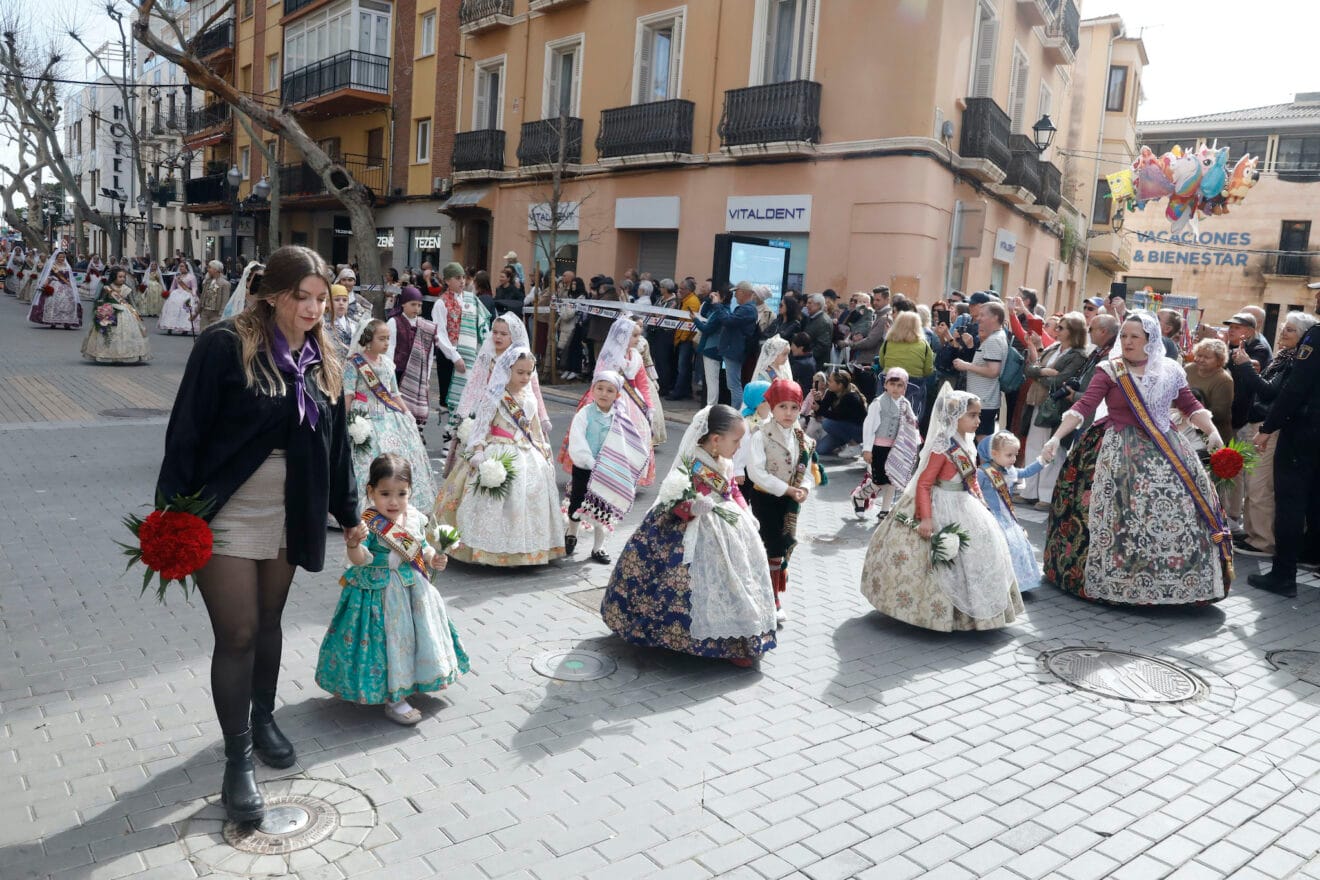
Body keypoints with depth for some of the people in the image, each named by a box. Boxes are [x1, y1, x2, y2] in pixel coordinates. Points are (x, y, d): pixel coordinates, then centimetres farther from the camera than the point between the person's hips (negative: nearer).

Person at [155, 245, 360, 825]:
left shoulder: (321, 361, 5)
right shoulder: (226, 345, -13)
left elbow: (336, 444, 12)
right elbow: (186, 431, -12)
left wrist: (348, 514, 15)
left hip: (287, 517, 5)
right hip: (226, 516, -5)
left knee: (269, 623, 16)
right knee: (237, 636, -1)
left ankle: (262, 718, 37)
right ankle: (237, 761, 13)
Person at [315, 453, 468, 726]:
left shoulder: (415, 519, 0)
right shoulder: (369, 524, -19)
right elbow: (359, 560, -26)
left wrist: (433, 559, -3)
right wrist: (354, 543, -45)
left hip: (414, 591, 7)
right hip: (380, 596, -7)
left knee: (417, 635, 17)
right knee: (390, 640, 0)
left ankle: (408, 683, 40)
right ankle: (393, 700, 13)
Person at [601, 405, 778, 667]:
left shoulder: (724, 463, 5)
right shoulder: (692, 466, -21)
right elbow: (676, 503, -22)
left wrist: (746, 515, 7)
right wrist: (692, 508, -39)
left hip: (727, 525, 9)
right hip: (696, 532, -9)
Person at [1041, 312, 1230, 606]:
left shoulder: (1169, 371, 6)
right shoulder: (1110, 370, -5)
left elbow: (1191, 407, 13)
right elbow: (1084, 406, -13)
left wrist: (1212, 432, -2)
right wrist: (1057, 437, -23)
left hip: (1165, 452, 4)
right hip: (1120, 453, -4)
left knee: (1181, 510, 1)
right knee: (1120, 516, -7)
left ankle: (1174, 581, 14)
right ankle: (1116, 580, 4)